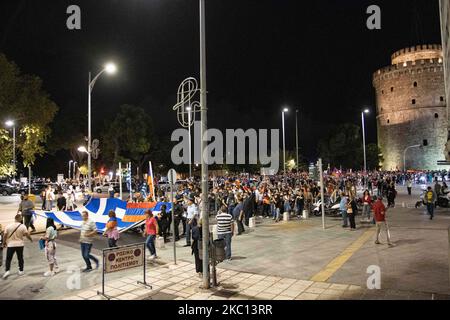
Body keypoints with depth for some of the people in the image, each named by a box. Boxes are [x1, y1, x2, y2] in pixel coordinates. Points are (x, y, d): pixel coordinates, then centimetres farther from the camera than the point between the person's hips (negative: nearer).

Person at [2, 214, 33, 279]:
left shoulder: (9, 226, -5)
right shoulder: (23, 226, -8)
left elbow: (5, 235, -1)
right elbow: (27, 235, -7)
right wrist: (31, 239, 11)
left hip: (10, 245, 0)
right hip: (20, 244, 0)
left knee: (8, 259, 7)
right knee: (20, 258, 12)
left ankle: (7, 271, -7)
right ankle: (21, 271, 19)